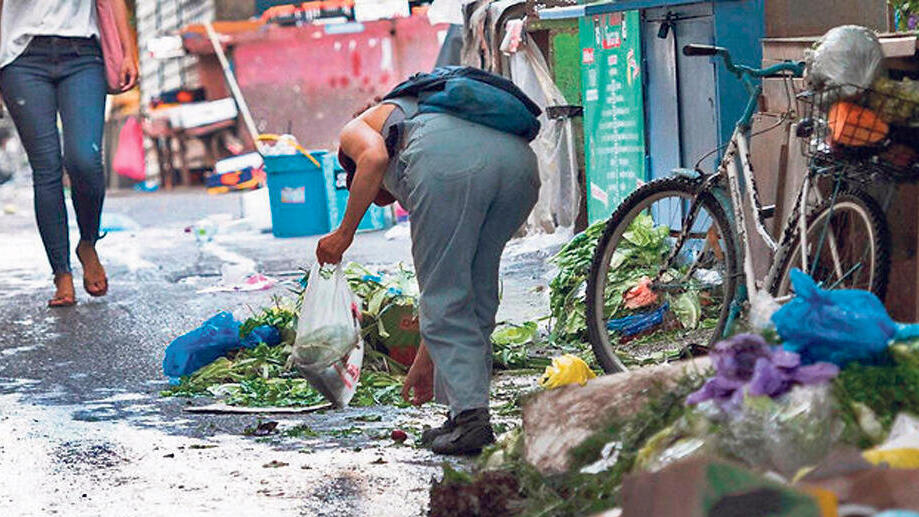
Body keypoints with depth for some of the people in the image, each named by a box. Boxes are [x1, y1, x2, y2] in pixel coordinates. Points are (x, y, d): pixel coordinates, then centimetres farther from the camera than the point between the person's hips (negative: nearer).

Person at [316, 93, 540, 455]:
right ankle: (466, 411, 21)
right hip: (519, 160, 6)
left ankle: (470, 416, 0)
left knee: (446, 302, 6)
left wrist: (344, 232, 9)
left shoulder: (356, 129, 33)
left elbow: (374, 157, 1)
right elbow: (450, 282, 44)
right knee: (478, 301, 22)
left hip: (448, 162, -6)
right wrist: (425, 361, 50)